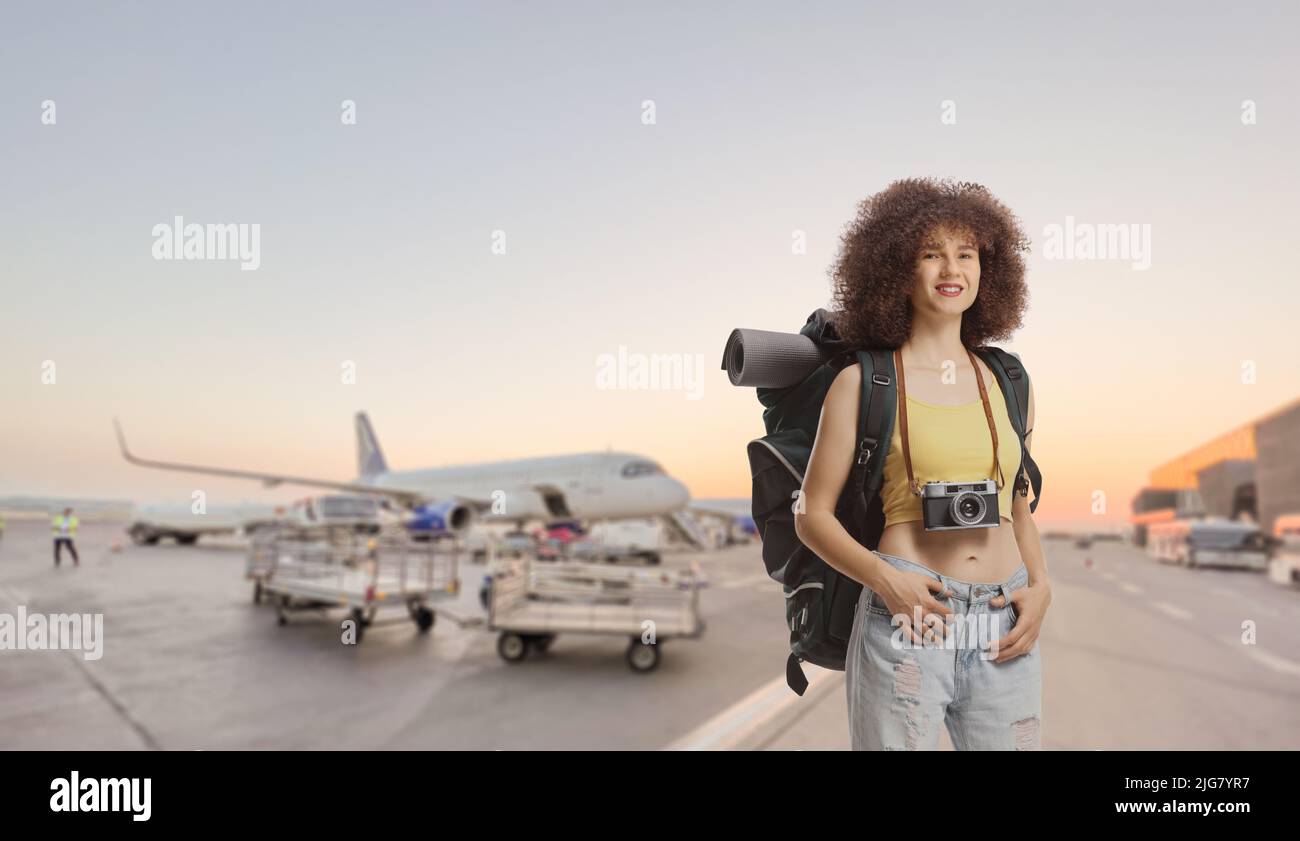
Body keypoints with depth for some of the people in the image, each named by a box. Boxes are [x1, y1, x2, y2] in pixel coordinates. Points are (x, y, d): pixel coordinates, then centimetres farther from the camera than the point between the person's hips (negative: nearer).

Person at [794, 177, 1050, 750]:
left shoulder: (1008, 385, 11)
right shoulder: (862, 382, 0)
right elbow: (812, 516, -1)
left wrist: (1040, 587, 4)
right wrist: (883, 577, -15)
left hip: (1004, 635, 4)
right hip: (907, 621, -3)